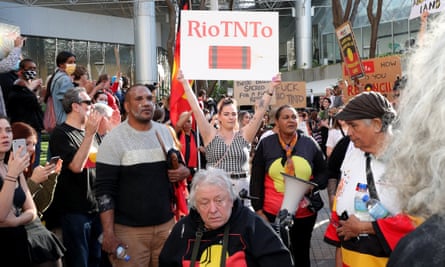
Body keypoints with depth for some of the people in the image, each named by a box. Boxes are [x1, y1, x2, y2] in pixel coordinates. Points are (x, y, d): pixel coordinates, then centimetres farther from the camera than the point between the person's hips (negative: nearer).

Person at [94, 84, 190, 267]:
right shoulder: (114, 139, -9)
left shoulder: (164, 132, 6)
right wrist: (108, 234, -16)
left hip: (166, 224, 5)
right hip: (129, 230, -4)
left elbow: (178, 163, 19)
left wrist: (184, 171, -5)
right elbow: (104, 190, -11)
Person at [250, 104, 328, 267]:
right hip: (272, 213, -1)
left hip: (305, 213, 2)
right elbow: (256, 180, 0)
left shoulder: (310, 143, 2)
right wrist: (258, 210, -3)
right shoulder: (266, 144, -1)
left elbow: (323, 173, 10)